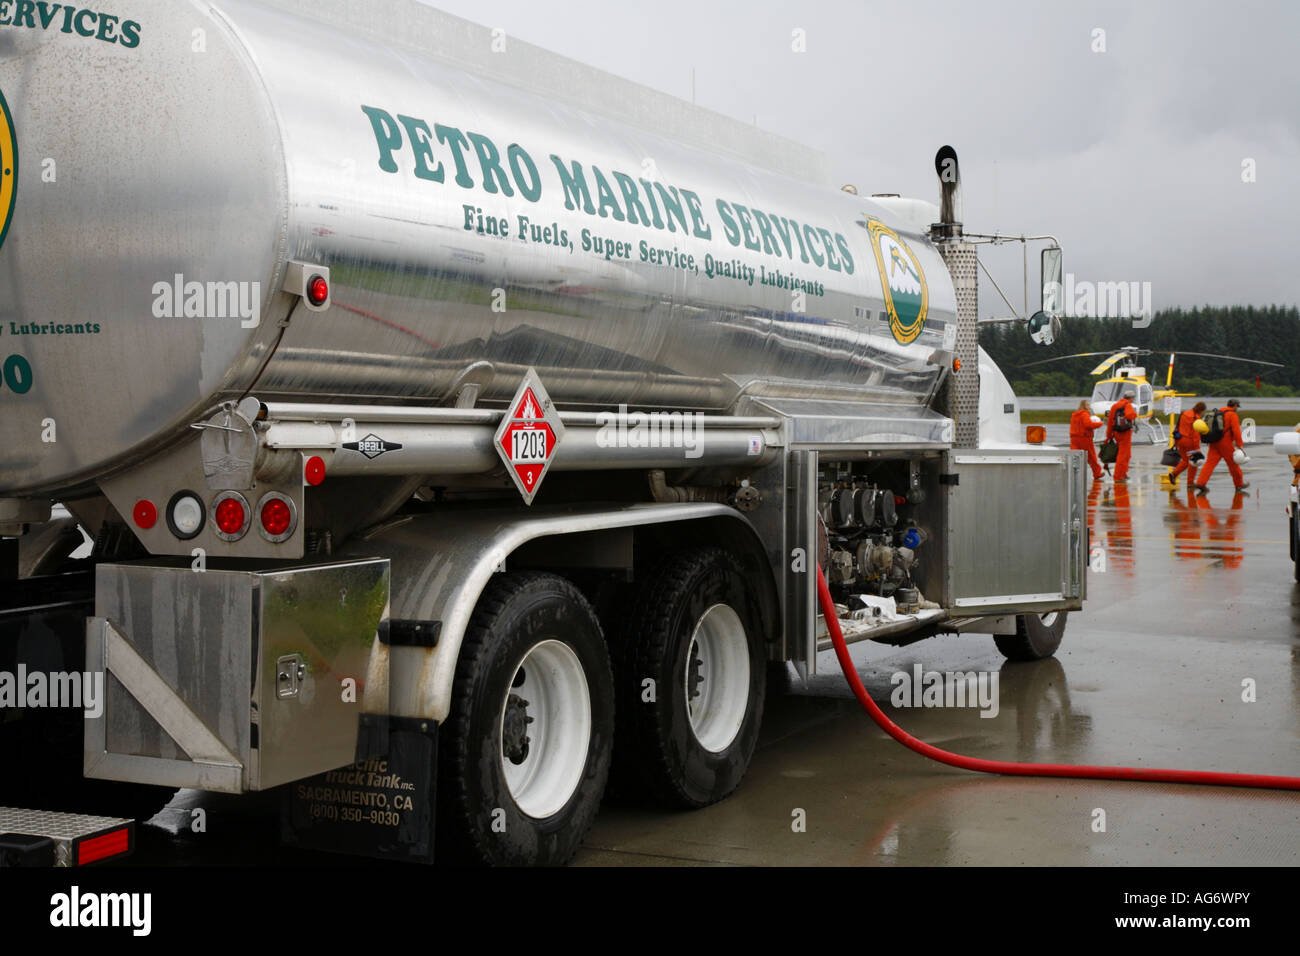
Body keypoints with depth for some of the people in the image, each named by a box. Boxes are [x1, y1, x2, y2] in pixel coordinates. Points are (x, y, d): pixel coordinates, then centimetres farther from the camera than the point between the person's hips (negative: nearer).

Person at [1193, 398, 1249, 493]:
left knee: (1210, 462, -2)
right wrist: (1239, 445, -16)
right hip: (1225, 443, -6)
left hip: (1214, 443, 6)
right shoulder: (1232, 415, -8)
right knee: (1233, 463, 9)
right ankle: (1239, 484, 22)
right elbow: (1236, 430, -15)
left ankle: (1201, 483, -15)